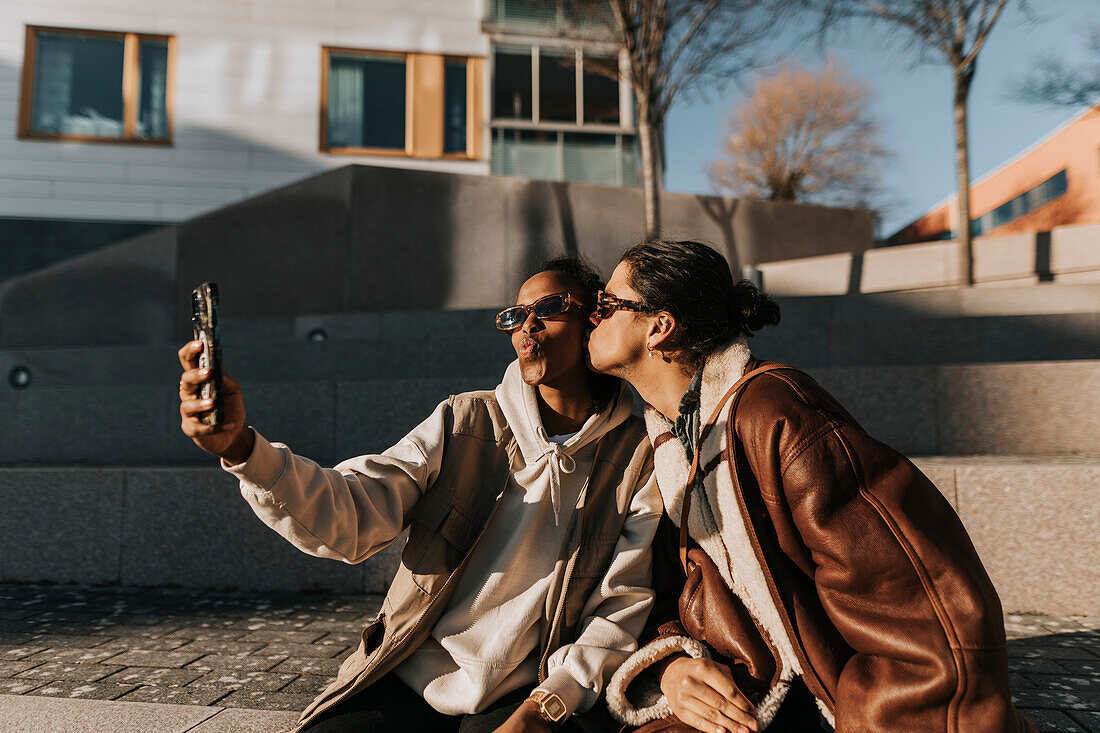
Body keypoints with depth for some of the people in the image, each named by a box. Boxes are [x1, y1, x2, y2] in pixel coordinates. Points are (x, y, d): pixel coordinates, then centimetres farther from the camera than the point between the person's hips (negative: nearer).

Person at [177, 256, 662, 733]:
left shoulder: (641, 458, -2)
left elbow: (622, 609, -3)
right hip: (412, 682, 2)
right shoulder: (463, 422, 1)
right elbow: (347, 518, -10)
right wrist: (240, 446, -25)